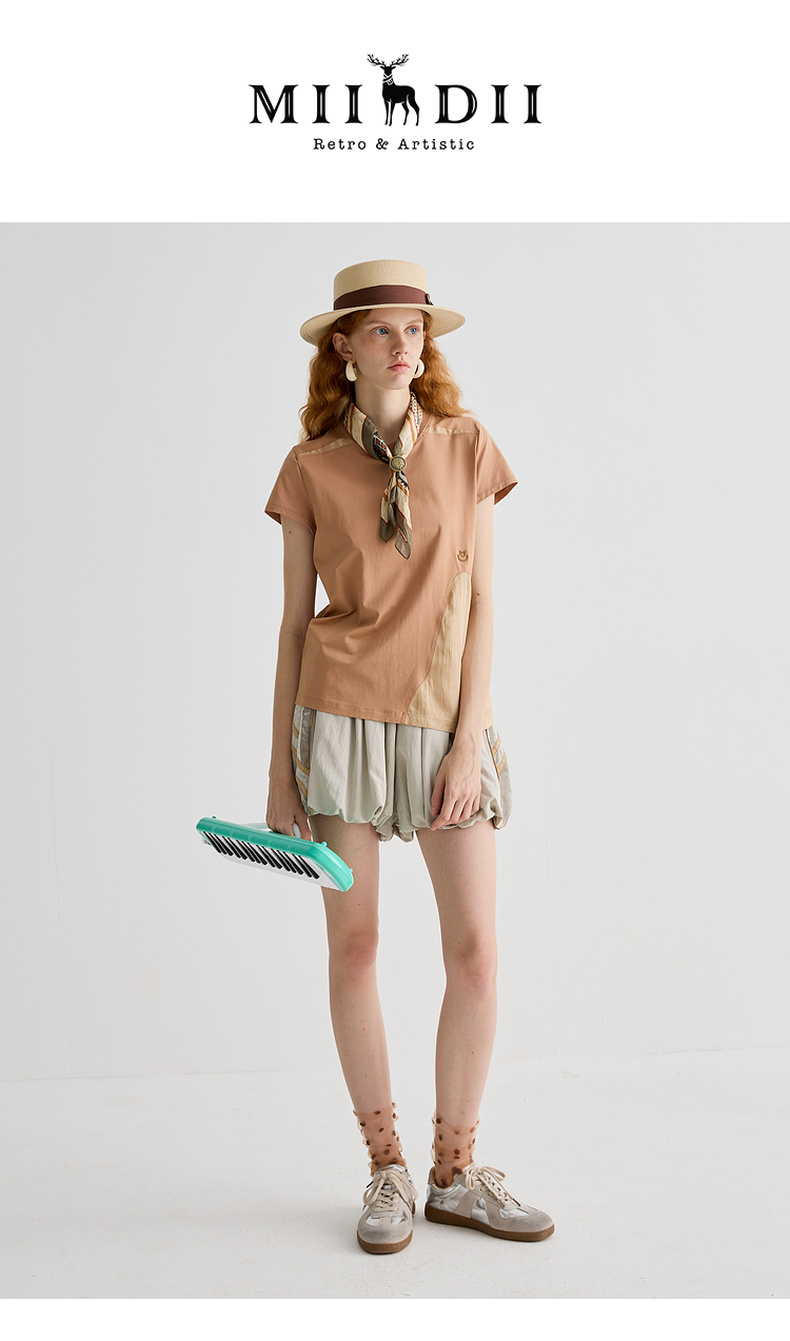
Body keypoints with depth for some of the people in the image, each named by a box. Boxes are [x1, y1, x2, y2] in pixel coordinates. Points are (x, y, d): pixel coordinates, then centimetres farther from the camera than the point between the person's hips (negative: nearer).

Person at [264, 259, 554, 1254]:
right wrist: (279, 768, 2)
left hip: (447, 718, 1)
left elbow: (480, 605, 3)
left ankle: (456, 1173, 16)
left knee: (475, 948, -2)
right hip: (343, 714, -1)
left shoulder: (468, 450, 6)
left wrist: (466, 743, -6)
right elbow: (294, 620, 5)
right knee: (354, 945, 3)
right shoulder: (310, 470, 4)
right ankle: (387, 1171, 19)